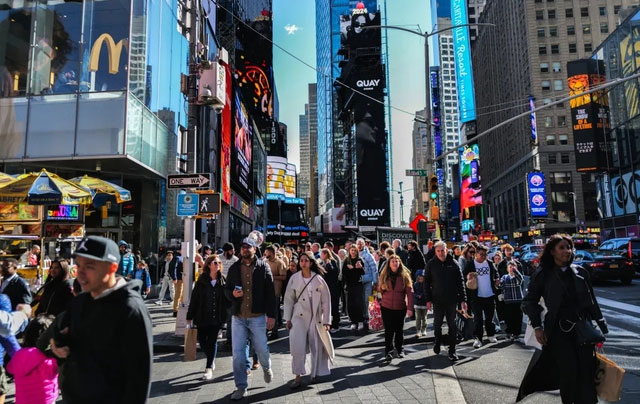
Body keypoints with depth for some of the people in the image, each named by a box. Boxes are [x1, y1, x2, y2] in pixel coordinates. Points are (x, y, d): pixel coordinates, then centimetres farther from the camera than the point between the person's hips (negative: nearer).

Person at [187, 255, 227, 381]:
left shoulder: (223, 280, -1)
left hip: (217, 317, -1)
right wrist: (190, 316, -1)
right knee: (202, 341, 10)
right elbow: (194, 298, -1)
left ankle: (209, 368, 8)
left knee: (212, 341, 0)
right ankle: (211, 360, 35)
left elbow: (226, 298, 2)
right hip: (202, 317, 1)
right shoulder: (201, 280, -2)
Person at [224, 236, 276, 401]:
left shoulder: (263, 266, -2)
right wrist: (232, 294, -12)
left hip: (257, 316, -2)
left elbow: (270, 292, -3)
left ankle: (267, 368, 42)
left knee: (261, 349, 9)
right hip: (238, 316, 2)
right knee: (238, 353, 2)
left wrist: (271, 315, -7)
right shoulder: (234, 268, 5)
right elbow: (226, 289, 12)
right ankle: (241, 387, 16)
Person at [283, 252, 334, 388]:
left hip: (316, 318, 0)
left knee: (317, 346, 8)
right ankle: (298, 376, 4)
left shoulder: (318, 279, -4)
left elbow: (326, 300, -1)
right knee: (297, 346, -9)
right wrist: (288, 319, 0)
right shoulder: (294, 278, -2)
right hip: (299, 317, 0)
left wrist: (326, 320, -3)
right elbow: (288, 299, 4)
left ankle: (315, 373, 28)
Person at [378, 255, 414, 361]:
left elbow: (410, 292, -8)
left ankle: (399, 349, 28)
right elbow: (380, 290, 16)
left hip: (400, 308, -1)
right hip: (386, 308, 1)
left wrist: (410, 308, -14)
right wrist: (383, 288, -4)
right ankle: (388, 351, 10)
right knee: (389, 330, 1)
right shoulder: (384, 276, 1)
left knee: (399, 329, 11)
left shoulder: (405, 275, -5)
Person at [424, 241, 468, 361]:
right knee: (437, 324, 12)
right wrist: (428, 299, -4)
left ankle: (452, 351, 12)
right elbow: (427, 282, 2)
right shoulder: (431, 264, -1)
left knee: (452, 326, 4)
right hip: (437, 300, 0)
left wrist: (463, 300, -3)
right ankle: (437, 343, 36)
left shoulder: (453, 264, -1)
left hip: (452, 300, 0)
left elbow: (460, 282, 1)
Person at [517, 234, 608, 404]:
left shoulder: (580, 272, 5)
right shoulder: (543, 274, -4)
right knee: (569, 371, -4)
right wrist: (537, 326, -7)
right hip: (559, 331, -3)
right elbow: (530, 301, -1)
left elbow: (592, 301, 9)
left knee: (586, 371, 3)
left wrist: (601, 326, 7)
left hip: (583, 328, 3)